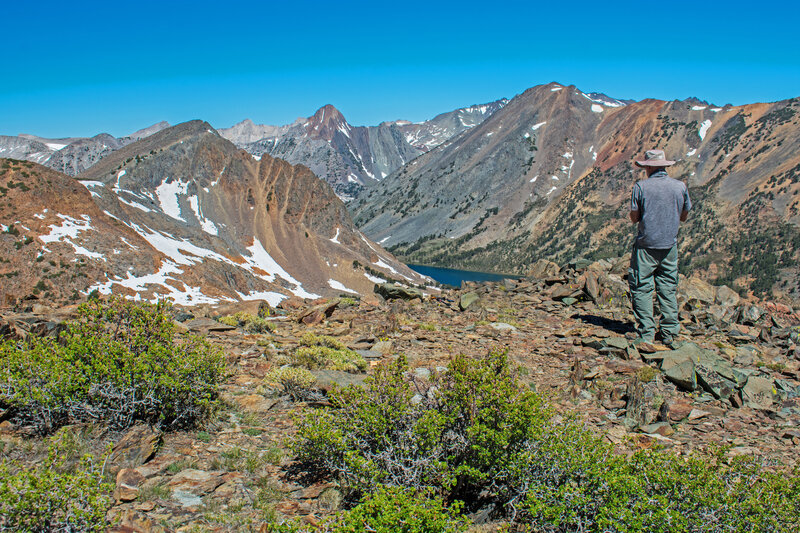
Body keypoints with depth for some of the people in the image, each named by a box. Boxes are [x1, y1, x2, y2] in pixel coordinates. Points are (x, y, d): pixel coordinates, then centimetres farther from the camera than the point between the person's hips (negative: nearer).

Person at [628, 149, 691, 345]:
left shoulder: (641, 186, -8)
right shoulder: (680, 186, 2)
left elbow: (634, 217, -5)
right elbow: (684, 216, 12)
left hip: (646, 244, -3)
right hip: (670, 245, 4)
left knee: (642, 288, 3)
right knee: (668, 289, 11)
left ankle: (646, 334, 0)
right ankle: (669, 333, 13)